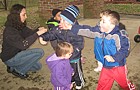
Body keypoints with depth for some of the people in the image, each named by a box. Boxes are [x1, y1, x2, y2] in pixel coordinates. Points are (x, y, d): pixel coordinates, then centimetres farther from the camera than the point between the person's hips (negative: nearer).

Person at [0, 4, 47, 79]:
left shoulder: (20, 26, -2)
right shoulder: (9, 31, -29)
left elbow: (30, 33, 4)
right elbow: (23, 45, -37)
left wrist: (38, 30, -18)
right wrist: (38, 33, -38)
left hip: (17, 54, 9)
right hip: (9, 58, -9)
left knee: (38, 66, 16)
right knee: (40, 52, -19)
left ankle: (13, 68, 16)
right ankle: (18, 71, -5)